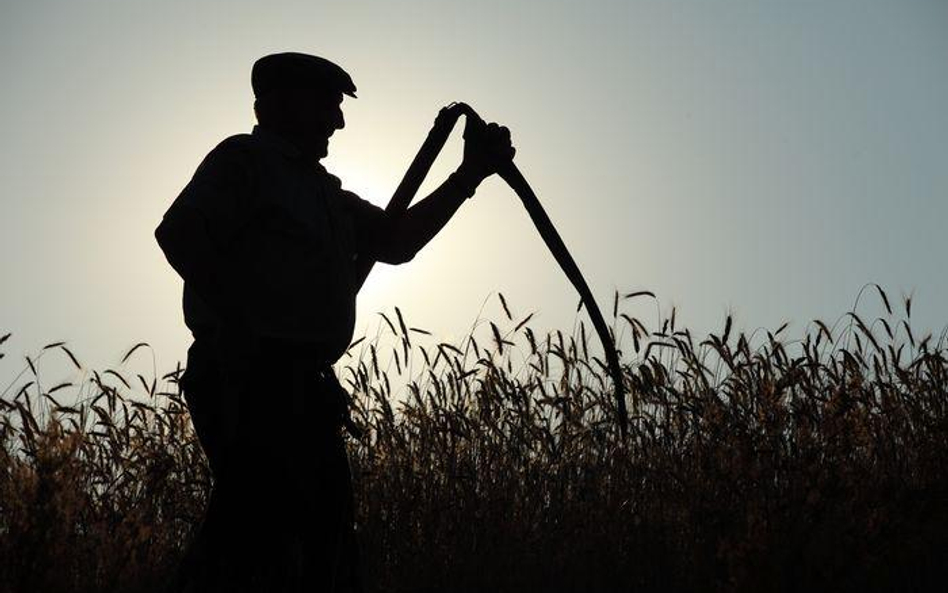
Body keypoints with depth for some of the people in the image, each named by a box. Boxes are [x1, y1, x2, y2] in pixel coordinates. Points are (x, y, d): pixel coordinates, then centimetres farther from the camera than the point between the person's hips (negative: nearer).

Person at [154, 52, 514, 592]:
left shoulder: (325, 191, 26)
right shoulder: (245, 159, 0)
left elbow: (397, 240, 21)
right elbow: (180, 234, -15)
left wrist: (469, 175, 15)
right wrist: (243, 325, -17)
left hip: (304, 386, 9)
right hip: (251, 381, -9)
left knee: (325, 528, 8)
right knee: (260, 521, -16)